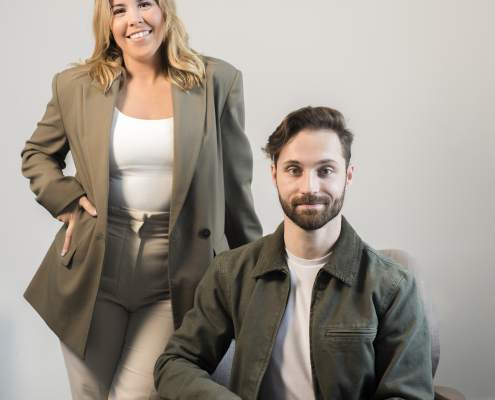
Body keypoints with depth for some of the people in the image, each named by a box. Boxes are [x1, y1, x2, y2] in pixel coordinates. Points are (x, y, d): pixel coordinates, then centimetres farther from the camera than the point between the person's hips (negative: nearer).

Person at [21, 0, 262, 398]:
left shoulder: (217, 82, 0)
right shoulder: (75, 86, 4)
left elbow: (235, 183, 6)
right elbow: (37, 154, 21)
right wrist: (66, 200, 2)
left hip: (178, 273, -2)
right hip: (94, 270, 2)